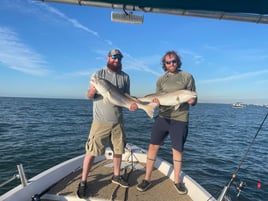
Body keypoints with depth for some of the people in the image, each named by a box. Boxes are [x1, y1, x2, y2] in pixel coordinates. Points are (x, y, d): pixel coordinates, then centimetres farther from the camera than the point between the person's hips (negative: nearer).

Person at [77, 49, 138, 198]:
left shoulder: (125, 77, 6)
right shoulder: (98, 74, -1)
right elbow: (89, 95, -6)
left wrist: (132, 104, -14)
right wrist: (93, 90, -29)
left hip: (118, 120, 4)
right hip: (101, 120, -3)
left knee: (118, 149, 14)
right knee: (92, 151, -1)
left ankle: (116, 176, 35)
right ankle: (83, 182, 16)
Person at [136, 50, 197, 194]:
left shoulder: (187, 77, 2)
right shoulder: (161, 80, 9)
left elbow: (194, 99, 4)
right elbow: (158, 99, 10)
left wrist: (192, 101, -20)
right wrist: (156, 102, -14)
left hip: (180, 119, -2)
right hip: (162, 117, 2)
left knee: (177, 150, 8)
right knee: (153, 146, 0)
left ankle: (177, 181, 29)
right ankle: (147, 179, 17)